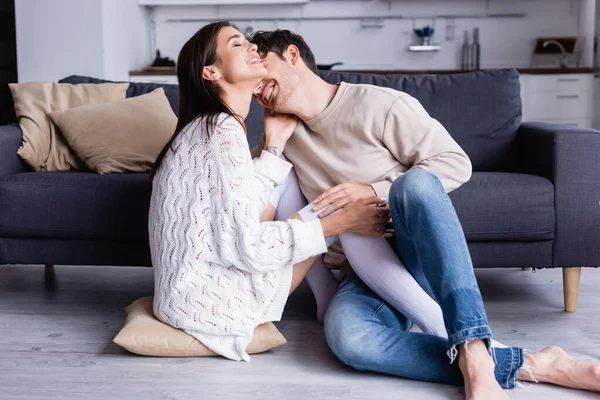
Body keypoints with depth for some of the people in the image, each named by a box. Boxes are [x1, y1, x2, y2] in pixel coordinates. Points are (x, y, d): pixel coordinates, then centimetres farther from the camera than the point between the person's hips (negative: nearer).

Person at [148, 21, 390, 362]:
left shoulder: (208, 126, 13)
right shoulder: (223, 129, -17)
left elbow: (246, 208, 4)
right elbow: (245, 246, -24)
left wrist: (276, 142, 8)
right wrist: (342, 221, -17)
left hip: (187, 292, 10)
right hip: (207, 302, -10)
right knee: (337, 214, -1)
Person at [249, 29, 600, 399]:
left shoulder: (377, 104, -6)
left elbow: (456, 163, -9)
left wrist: (374, 191, -17)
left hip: (421, 256, -3)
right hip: (366, 276, 3)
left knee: (414, 182, -39)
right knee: (346, 336, -36)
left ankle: (474, 356, -47)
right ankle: (527, 365, -35)